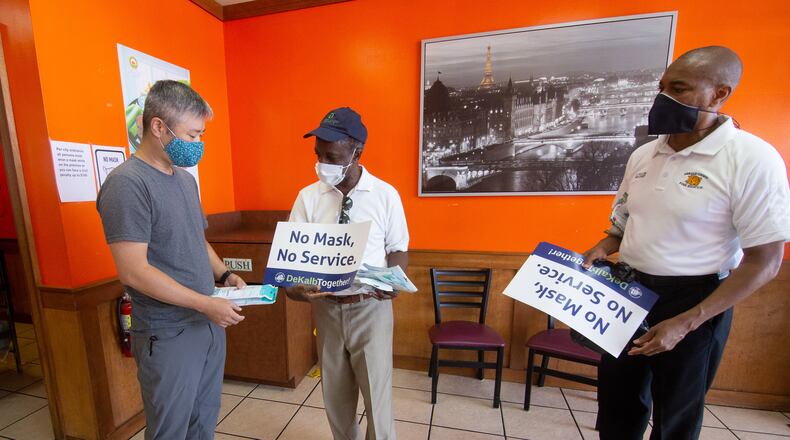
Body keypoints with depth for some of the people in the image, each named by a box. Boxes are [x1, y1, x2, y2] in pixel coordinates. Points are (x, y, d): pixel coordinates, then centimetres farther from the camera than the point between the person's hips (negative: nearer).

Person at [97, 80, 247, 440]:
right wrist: (207, 303, -20)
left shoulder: (185, 178, 8)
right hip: (169, 335, -6)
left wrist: (224, 275, 1)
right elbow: (133, 272, -21)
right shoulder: (127, 183, -16)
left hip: (209, 323, 7)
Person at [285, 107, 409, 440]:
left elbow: (398, 250, -2)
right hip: (325, 306, 3)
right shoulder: (308, 197, -3)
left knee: (376, 389, 10)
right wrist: (291, 284, -22)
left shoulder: (385, 195, -8)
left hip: (370, 306, -2)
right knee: (335, 392, 20)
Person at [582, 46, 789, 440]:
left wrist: (686, 322, -20)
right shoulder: (642, 155, 3)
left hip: (693, 301, -4)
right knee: (616, 400, 20)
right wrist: (602, 249, -7)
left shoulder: (752, 159, -14)